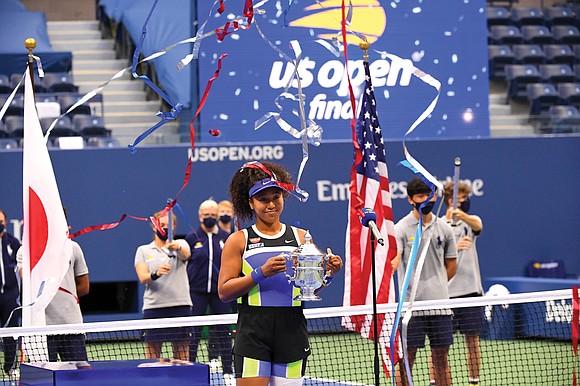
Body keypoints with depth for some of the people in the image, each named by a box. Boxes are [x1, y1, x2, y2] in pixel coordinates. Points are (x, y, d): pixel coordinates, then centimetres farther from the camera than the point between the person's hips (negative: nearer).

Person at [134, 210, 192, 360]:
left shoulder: (181, 244, 9)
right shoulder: (143, 250, 10)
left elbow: (186, 254, -16)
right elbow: (142, 278, -4)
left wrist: (177, 248, -40)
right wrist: (156, 274, -27)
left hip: (180, 307, 0)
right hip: (153, 307, 0)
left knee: (182, 357, 1)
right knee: (152, 358, -2)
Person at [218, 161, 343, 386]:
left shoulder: (300, 237, 12)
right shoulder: (239, 241, 5)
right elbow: (224, 291, -3)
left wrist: (328, 274, -8)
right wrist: (261, 273, -15)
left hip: (292, 331, 3)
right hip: (253, 332, -3)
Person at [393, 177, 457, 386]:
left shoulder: (444, 228, 9)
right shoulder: (401, 228, -4)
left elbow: (451, 266, 19)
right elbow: (394, 259, -20)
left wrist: (436, 285, 9)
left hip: (438, 302, 4)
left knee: (441, 356, 8)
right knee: (406, 357, -1)